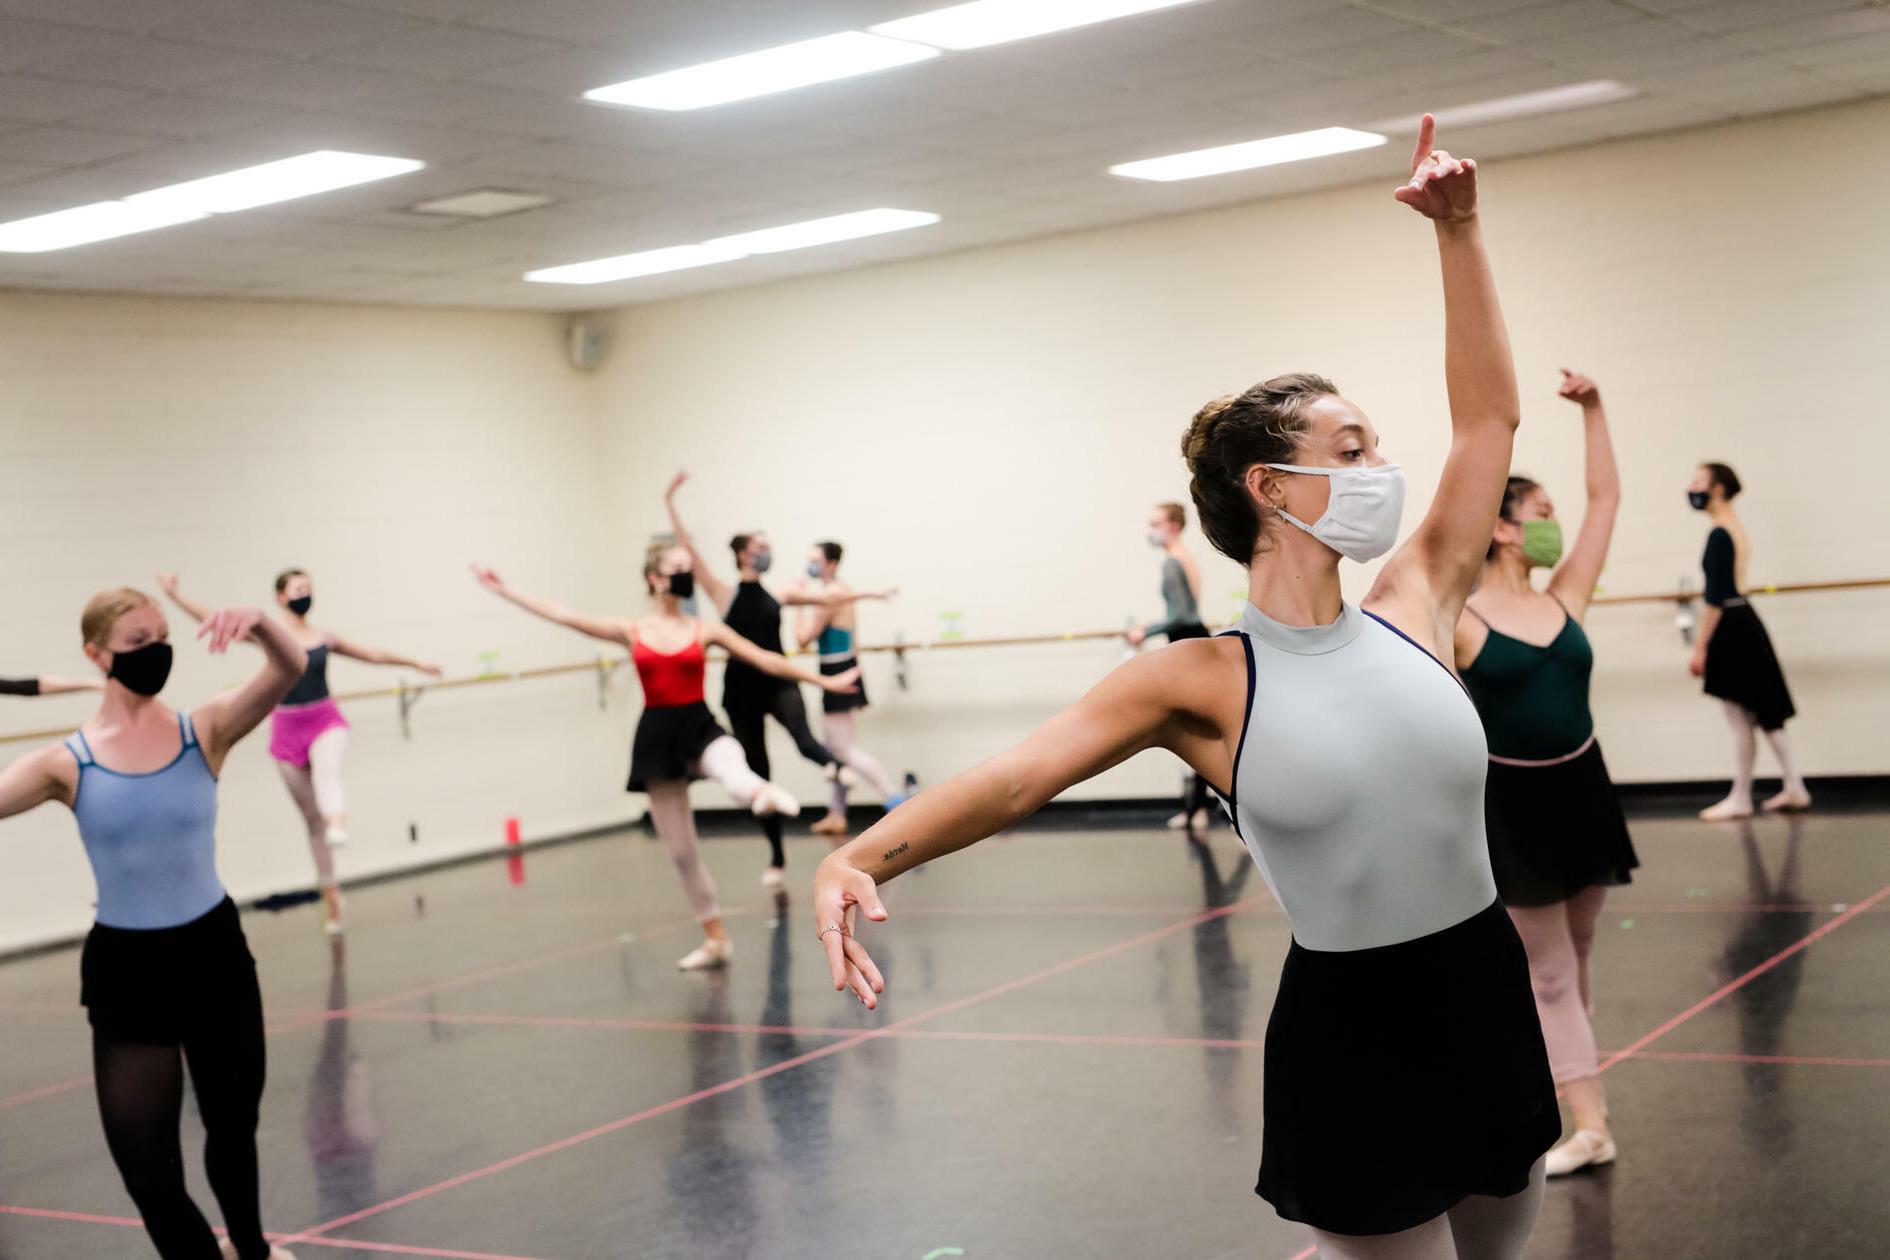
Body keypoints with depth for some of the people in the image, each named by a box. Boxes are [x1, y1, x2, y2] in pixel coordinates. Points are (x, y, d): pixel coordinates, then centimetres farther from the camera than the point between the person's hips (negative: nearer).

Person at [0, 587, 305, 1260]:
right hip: (125, 970, -1)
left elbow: (290, 671, -23)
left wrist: (258, 624, -42)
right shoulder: (67, 763, -8)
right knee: (145, 1163, -5)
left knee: (234, 1122, 22)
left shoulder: (205, 731, -7)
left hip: (216, 951, 1)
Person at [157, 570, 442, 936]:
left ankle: (338, 825, -63)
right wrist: (174, 594, -10)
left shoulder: (325, 638, 7)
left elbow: (375, 655, 19)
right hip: (287, 728, 0)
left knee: (327, 772, -35)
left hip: (325, 721, 0)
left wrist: (417, 663, 24)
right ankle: (332, 899, 15)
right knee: (312, 818, 6)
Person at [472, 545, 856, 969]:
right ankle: (716, 937, 16)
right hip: (657, 736, 1)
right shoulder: (631, 631, 4)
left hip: (700, 727, -1)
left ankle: (763, 795, -72)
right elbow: (562, 615, 4)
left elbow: (767, 660, 5)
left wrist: (823, 681, 3)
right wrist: (504, 591, 3)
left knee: (733, 769, -40)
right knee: (680, 848, 5)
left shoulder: (705, 630, 3)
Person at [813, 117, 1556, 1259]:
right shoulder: (1207, 683, -11)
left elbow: (1490, 415, 6)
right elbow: (1018, 774, -20)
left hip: (1490, 1003, 5)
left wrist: (1459, 231, 5)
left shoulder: (1413, 611, 0)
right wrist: (859, 857, -36)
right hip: (1347, 1036, -5)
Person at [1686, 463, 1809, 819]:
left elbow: (1716, 598, -20)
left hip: (1731, 629, -10)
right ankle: (1794, 788, 19)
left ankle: (1740, 799, 6)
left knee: (1740, 719, -1)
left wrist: (1700, 647, -17)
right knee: (1765, 713, 14)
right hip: (1745, 621, 10)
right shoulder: (1737, 526, 12)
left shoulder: (1719, 535, -17)